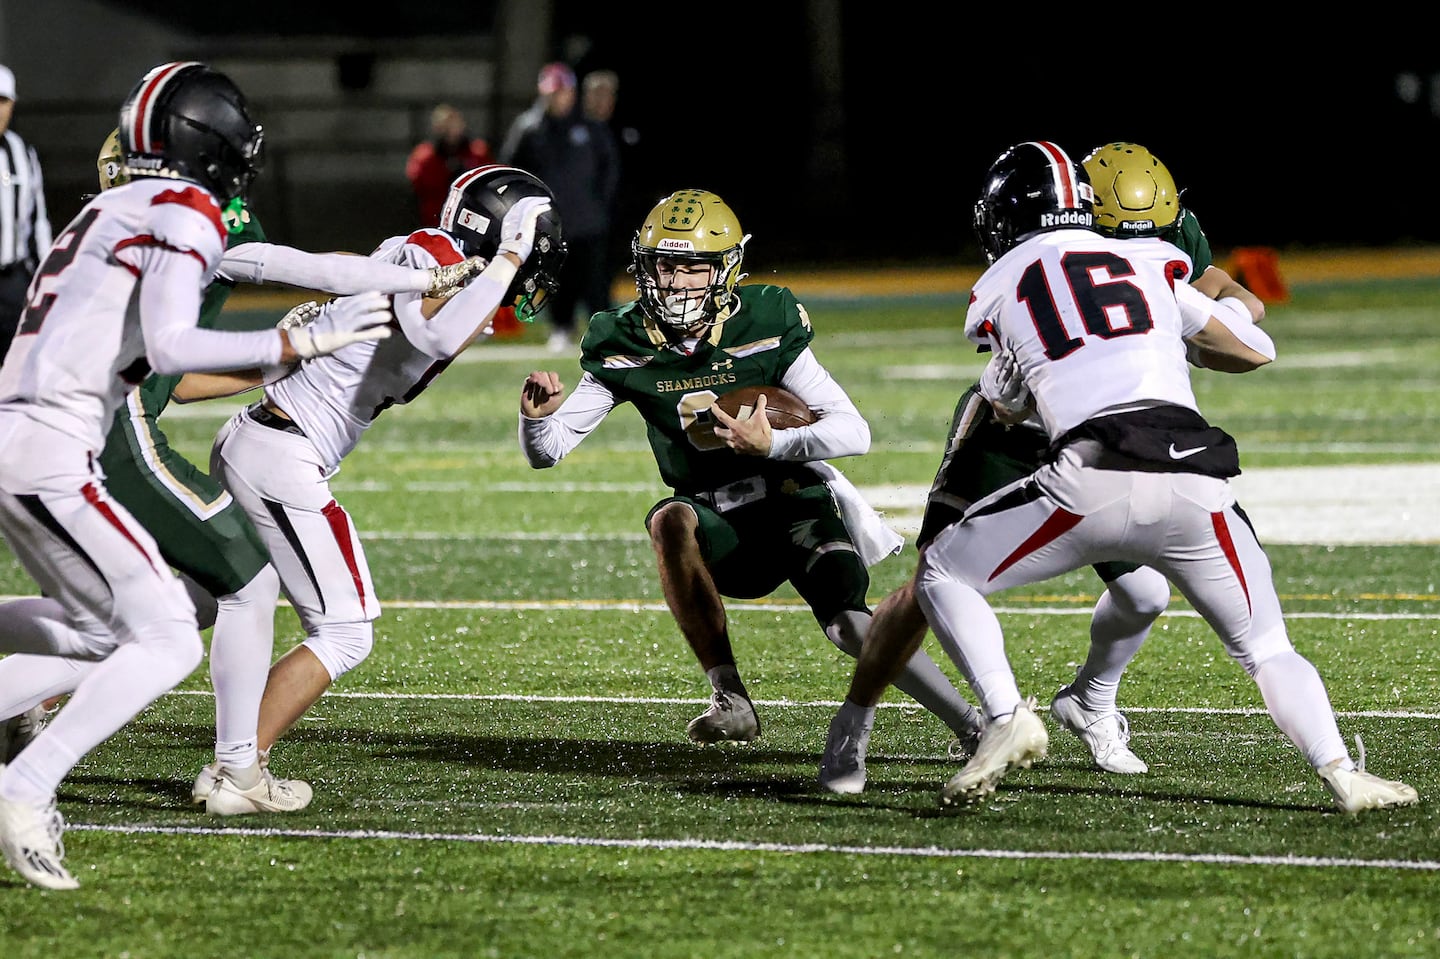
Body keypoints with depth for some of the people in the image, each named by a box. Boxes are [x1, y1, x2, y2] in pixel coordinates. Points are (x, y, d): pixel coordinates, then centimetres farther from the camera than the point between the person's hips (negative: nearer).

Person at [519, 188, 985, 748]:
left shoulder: (767, 330, -13)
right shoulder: (626, 349, -5)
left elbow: (855, 432, -16)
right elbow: (546, 452, -3)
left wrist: (771, 444, -33)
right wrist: (537, 415, -27)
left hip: (793, 499, -2)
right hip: (718, 524, 2)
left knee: (849, 625, -24)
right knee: (670, 521, -32)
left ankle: (975, 725, -14)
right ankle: (730, 702, -28)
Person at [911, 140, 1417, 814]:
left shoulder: (998, 291, 18)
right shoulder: (1147, 263, 22)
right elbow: (1255, 352, 29)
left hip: (1093, 481, -2)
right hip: (1193, 478, 2)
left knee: (943, 576, 18)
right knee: (1266, 649, 19)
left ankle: (1006, 719, -1)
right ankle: (1340, 773, -3)